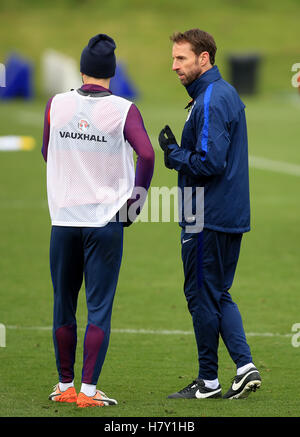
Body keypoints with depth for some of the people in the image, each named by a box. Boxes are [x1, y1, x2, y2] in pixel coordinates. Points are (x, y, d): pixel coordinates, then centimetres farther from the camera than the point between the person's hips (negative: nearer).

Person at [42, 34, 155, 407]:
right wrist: (135, 200, -7)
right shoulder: (123, 109, -6)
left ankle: (64, 385, 20)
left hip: (63, 219, 2)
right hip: (106, 220, -2)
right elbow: (146, 154, -18)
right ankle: (88, 390, -3)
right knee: (99, 308, 0)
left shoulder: (56, 105, 3)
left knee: (63, 306, 13)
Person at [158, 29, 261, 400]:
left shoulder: (210, 101, -18)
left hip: (208, 220, -10)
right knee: (218, 294, 15)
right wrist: (178, 152, 11)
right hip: (231, 215, 10)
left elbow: (210, 161, -25)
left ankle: (208, 381, 8)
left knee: (202, 295, 0)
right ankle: (245, 366, 5)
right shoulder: (227, 94, 14)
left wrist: (174, 154, -11)